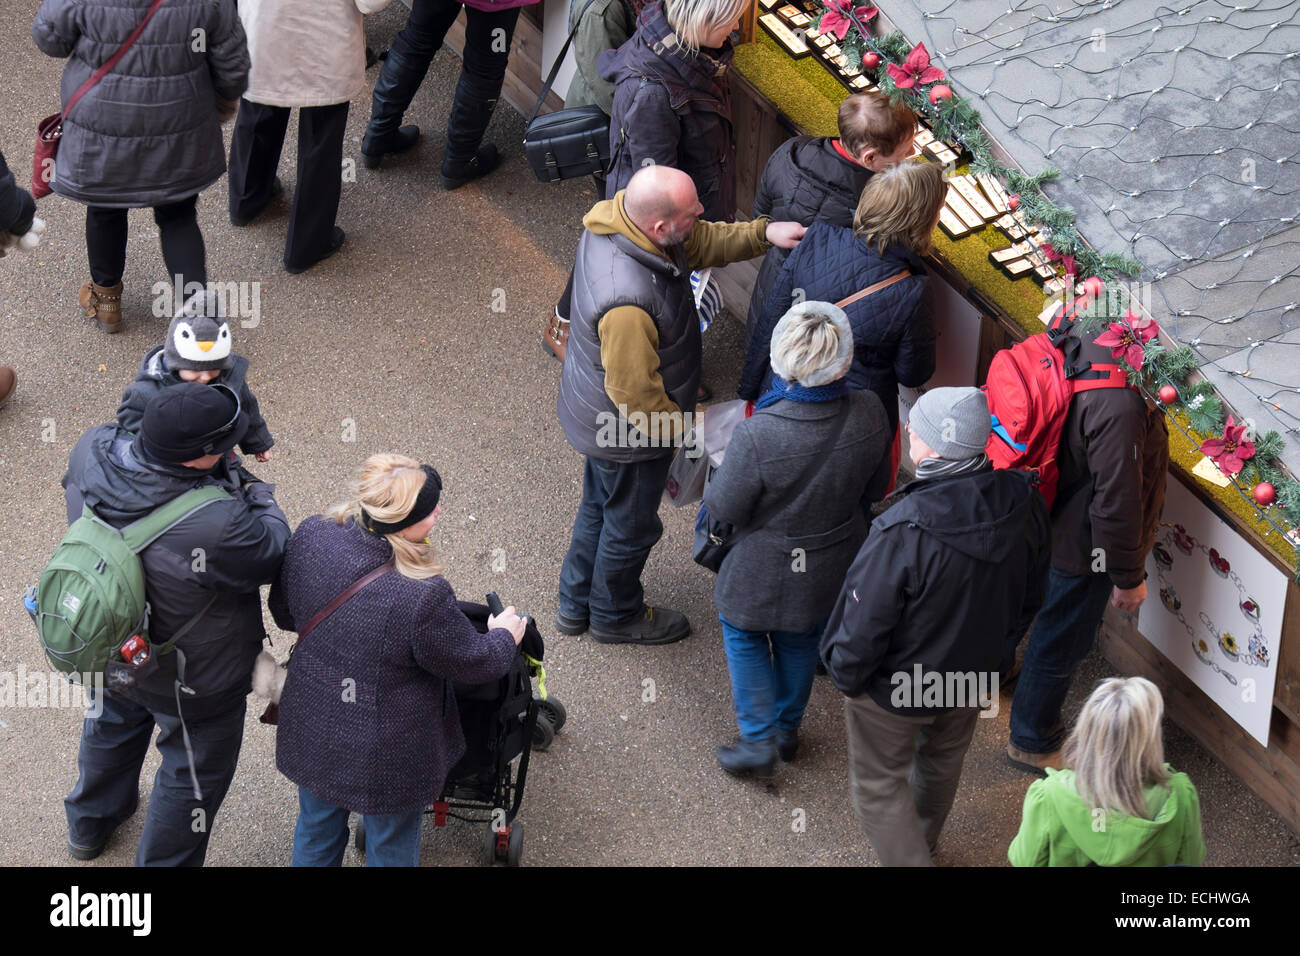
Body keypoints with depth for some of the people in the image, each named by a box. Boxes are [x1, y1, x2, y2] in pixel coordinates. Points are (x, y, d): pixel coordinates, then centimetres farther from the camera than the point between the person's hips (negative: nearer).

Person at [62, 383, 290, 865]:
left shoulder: (92, 450, -28)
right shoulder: (218, 525, -44)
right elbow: (272, 557, -22)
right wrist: (262, 499, -5)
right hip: (191, 683, -7)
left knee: (113, 723, 37)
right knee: (193, 774, 23)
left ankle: (89, 824, 64)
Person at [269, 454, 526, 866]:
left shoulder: (310, 537, -21)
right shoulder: (422, 598, -37)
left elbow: (284, 613, 0)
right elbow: (472, 662, -17)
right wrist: (504, 637, 6)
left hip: (311, 734, 5)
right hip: (386, 760, -5)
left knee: (317, 831, 30)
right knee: (392, 846, 23)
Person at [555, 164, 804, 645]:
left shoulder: (616, 215, -17)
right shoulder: (628, 302, -44)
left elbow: (700, 244, 2)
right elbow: (634, 392, -30)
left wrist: (763, 233, -9)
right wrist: (680, 431, -13)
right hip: (629, 432, -9)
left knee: (600, 506, 30)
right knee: (630, 526, 20)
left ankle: (576, 603, 53)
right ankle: (616, 615, 47)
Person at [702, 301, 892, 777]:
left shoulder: (758, 435, -38)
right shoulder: (869, 415, -25)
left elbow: (724, 509, -22)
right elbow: (875, 489, -6)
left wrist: (717, 472, -1)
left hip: (767, 569, -4)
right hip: (834, 564, 4)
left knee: (743, 635, 26)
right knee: (803, 640, 30)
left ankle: (759, 739, 31)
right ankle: (788, 728, 50)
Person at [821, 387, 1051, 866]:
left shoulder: (903, 533, -39)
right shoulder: (1022, 502, -20)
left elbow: (864, 623, -26)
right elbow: (1030, 597, -2)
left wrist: (844, 674, -6)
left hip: (897, 688, -7)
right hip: (973, 677, 7)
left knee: (880, 788, 17)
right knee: (942, 762, 32)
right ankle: (922, 843, 58)